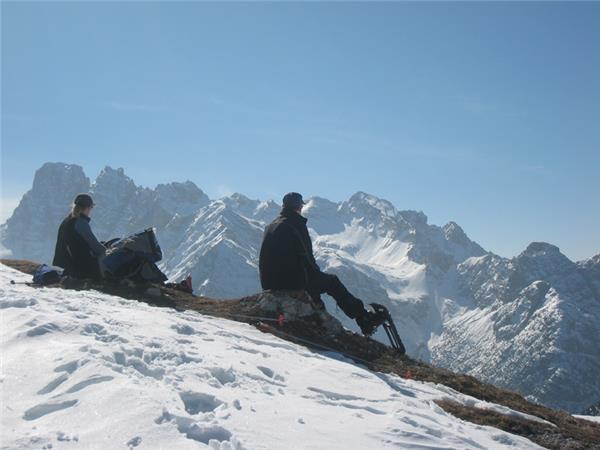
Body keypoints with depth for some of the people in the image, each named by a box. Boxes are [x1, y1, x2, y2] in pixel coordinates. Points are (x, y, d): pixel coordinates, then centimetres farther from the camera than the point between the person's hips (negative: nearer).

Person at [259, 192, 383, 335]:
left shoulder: (270, 227, 12)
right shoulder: (296, 225, -10)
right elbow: (305, 258, -11)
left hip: (270, 284, 8)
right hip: (294, 282, -8)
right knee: (332, 281, 10)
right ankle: (364, 318, 10)